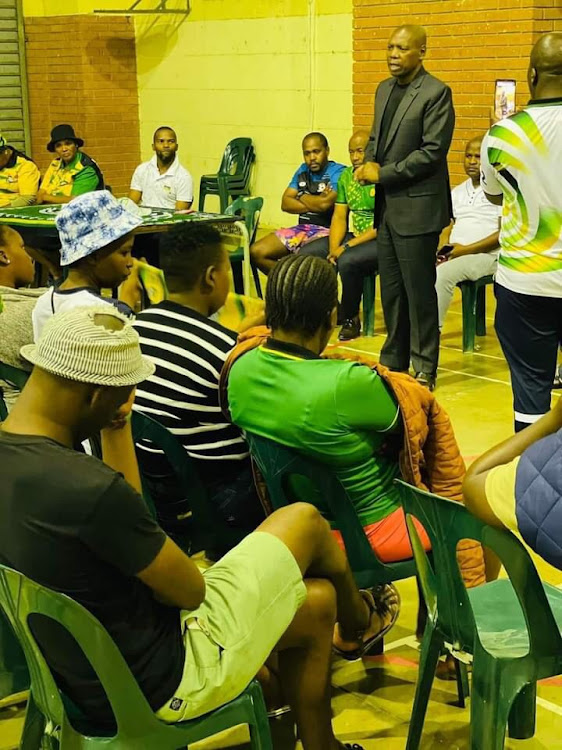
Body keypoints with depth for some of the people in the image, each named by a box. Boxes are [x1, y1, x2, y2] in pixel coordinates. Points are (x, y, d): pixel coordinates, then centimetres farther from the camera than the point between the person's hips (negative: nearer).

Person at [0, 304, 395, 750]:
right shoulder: (88, 489, -35)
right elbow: (191, 592, -19)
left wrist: (116, 424, 5)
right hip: (164, 685, -8)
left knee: (317, 601, 22)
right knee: (305, 521, 7)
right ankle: (358, 622, 38)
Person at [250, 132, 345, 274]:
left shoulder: (338, 172, -6)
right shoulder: (303, 170, 15)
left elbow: (324, 203, -21)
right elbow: (285, 203, 7)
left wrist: (302, 198, 0)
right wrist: (314, 204, -8)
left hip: (327, 231, -7)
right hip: (301, 229, 7)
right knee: (256, 252, -6)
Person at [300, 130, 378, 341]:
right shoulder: (346, 176, 10)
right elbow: (339, 217, 8)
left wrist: (347, 246, -20)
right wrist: (333, 249, -9)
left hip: (379, 239, -8)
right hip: (353, 236, 8)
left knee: (347, 261, -34)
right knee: (305, 254, -7)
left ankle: (350, 319, -11)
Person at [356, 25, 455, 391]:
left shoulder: (436, 93, -11)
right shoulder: (384, 89, 14)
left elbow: (433, 151, -17)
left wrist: (383, 173, -14)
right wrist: (369, 164, 0)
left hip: (416, 206, -8)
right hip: (387, 206, 8)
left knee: (419, 291, 0)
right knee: (391, 290, 14)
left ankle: (424, 370, 11)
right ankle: (393, 360, 26)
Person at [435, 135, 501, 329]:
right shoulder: (457, 191, 19)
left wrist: (466, 249, -17)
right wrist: (443, 246, -5)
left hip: (485, 255, -6)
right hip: (454, 253, 6)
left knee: (442, 273, -32)